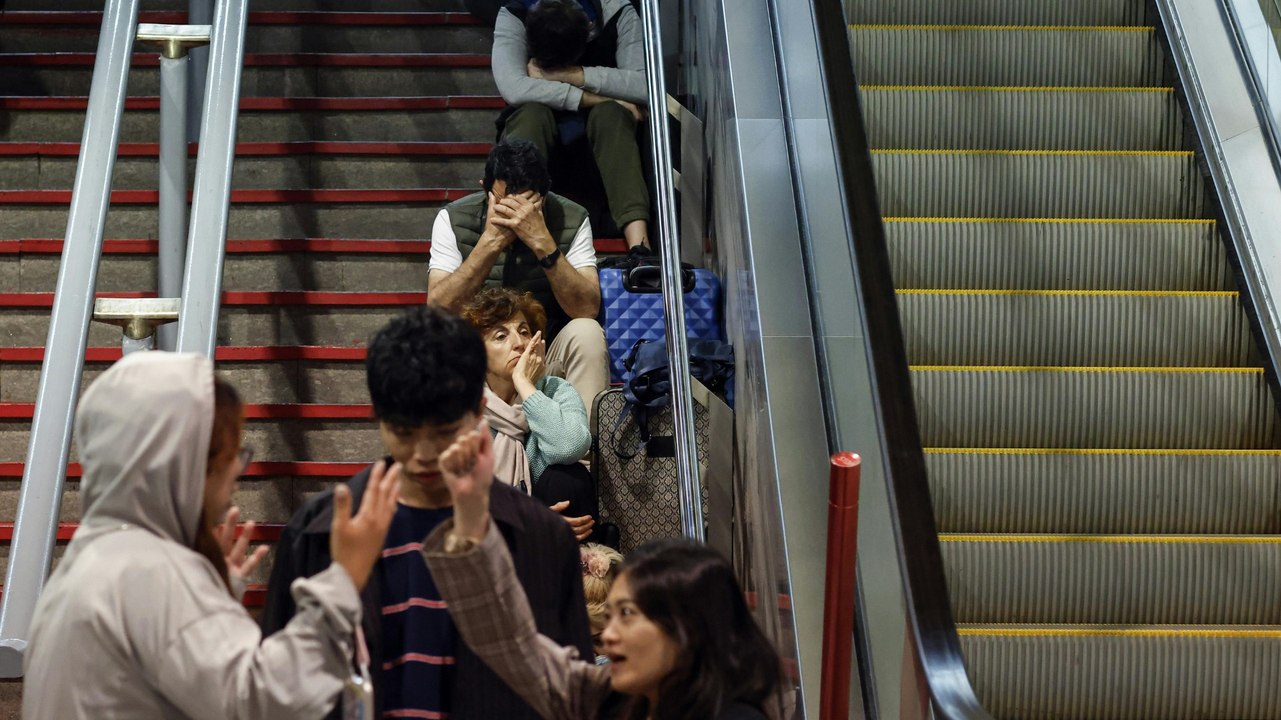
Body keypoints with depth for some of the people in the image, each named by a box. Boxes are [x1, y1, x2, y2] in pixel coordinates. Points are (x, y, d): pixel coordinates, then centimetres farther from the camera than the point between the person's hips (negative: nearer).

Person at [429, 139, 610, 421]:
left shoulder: (572, 219, -10)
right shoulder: (453, 218, -9)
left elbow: (587, 310, -21)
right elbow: (438, 310, -20)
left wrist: (542, 241, -31)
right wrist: (490, 241, -29)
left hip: (548, 359, 0)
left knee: (586, 332, -30)